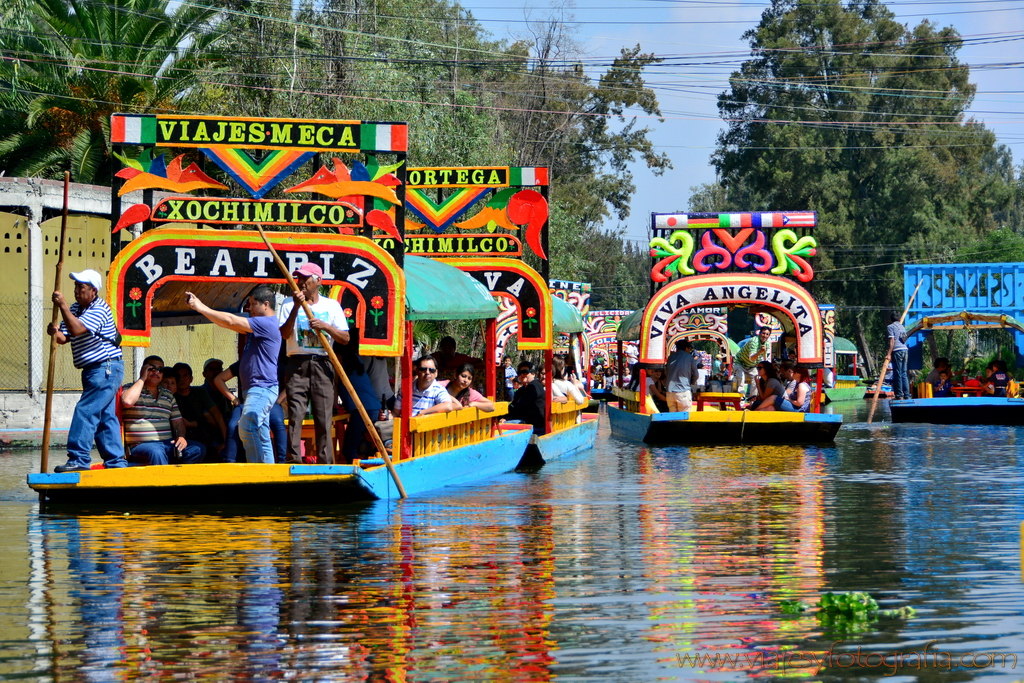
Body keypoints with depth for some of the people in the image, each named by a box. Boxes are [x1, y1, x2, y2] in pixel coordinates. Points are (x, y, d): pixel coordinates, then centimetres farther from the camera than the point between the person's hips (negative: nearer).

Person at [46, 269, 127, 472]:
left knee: (85, 412, -14)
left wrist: (62, 305, -27)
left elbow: (76, 330, -28)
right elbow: (64, 337, 6)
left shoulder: (99, 309, -15)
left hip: (106, 369, -10)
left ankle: (79, 459, -16)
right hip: (94, 371, 10)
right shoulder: (76, 308, 12)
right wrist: (55, 332, -15)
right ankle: (115, 461, 16)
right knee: (105, 416, 11)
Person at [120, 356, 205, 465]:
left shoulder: (168, 395, 25)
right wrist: (142, 379, -4)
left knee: (198, 449, -20)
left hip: (167, 444, 6)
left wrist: (181, 436, 0)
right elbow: (128, 401, -16)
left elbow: (178, 421, 23)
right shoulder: (130, 388, 8)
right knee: (156, 452, -40)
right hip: (140, 446, -5)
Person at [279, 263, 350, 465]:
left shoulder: (332, 306, 12)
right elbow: (284, 334, -7)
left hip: (322, 365, 1)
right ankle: (293, 459, -8)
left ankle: (326, 462, -1)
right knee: (295, 415, -8)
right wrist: (296, 307, -16)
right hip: (297, 363, -1)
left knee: (324, 417, -2)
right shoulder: (290, 305, 9)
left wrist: (325, 326, -10)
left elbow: (345, 338, 6)